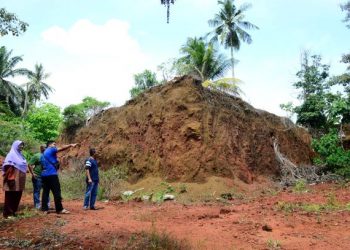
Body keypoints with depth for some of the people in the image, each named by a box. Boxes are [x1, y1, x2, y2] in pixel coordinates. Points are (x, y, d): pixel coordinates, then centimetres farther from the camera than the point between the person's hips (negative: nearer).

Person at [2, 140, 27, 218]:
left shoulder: (20, 155, 15)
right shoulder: (11, 154, -10)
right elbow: (8, 166, -17)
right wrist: (10, 179, -22)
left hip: (19, 180, 8)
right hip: (13, 180, -8)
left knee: (17, 196, 12)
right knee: (10, 197, -1)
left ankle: (13, 211, 21)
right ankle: (7, 213, 6)